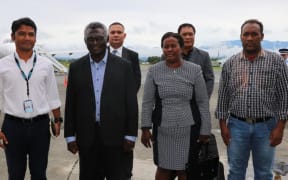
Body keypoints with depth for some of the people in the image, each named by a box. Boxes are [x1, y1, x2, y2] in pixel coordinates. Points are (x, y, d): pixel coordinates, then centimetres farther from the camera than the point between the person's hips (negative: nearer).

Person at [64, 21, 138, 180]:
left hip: (116, 136, -1)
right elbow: (70, 104, 6)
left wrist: (130, 135, -4)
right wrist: (70, 136, 3)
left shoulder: (123, 66, -1)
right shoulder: (76, 67, 4)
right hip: (87, 137, 2)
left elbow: (131, 103, -1)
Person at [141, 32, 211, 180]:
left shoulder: (195, 70, -2)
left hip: (188, 130, 0)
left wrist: (205, 130, -1)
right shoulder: (154, 71, 0)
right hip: (162, 131, 1)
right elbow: (147, 102, 2)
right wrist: (145, 128, -2)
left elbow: (203, 102, 0)